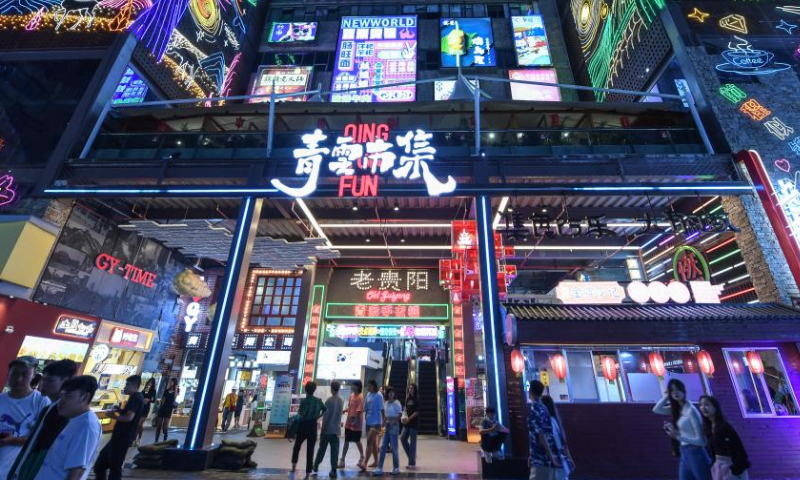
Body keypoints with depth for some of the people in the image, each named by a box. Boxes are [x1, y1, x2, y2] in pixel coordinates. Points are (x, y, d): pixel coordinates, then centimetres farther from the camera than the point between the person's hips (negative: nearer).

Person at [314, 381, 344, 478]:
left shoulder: (329, 400, -15)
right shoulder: (341, 401, 1)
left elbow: (326, 415, -14)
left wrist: (323, 427, -6)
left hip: (327, 429, -3)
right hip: (336, 429, 3)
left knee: (322, 448, 14)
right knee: (335, 450, 6)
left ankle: (316, 465, 28)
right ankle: (333, 470, 4)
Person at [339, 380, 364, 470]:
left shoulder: (360, 397, -17)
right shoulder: (351, 395, 6)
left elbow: (359, 410, -21)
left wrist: (355, 421, -25)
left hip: (356, 423, -6)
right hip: (348, 423, 6)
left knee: (357, 441, 10)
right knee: (346, 441, 11)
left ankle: (362, 457, 32)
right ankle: (342, 460, 18)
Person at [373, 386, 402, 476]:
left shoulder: (396, 403, -11)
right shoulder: (386, 403, 7)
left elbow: (400, 415, -13)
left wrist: (393, 422, -17)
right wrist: (384, 422, 5)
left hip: (394, 426, -6)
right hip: (387, 426, 6)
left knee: (393, 448, 2)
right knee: (383, 447, 5)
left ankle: (396, 468, 17)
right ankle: (380, 468, 9)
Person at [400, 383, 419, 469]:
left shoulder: (417, 399, -6)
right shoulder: (408, 398, 11)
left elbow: (417, 412, -13)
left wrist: (409, 419, -19)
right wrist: (403, 417, -1)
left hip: (413, 423, -6)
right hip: (407, 423, 6)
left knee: (412, 442, -1)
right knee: (403, 438, 3)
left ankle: (412, 463, 7)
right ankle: (412, 455, 21)